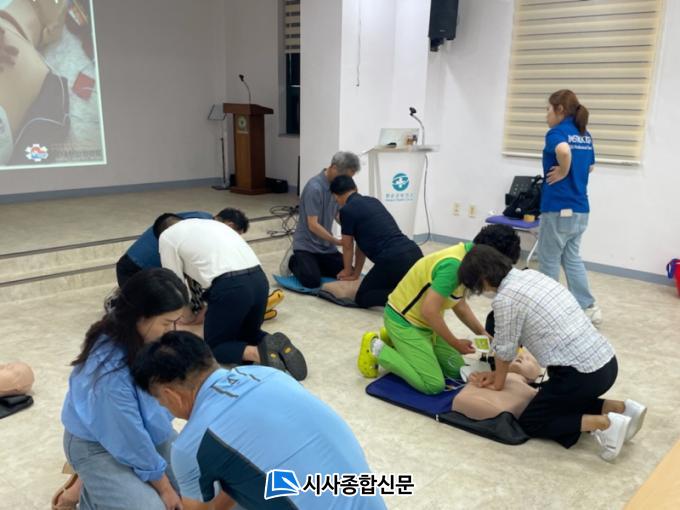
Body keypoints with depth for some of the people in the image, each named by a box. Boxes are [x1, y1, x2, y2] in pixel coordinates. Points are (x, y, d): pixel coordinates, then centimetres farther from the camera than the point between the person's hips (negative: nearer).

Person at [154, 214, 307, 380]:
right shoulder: (209, 223, 32)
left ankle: (257, 354, -14)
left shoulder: (166, 236, 14)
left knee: (214, 346, 14)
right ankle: (278, 346, 0)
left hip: (229, 286, -6)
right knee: (247, 334, 29)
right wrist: (208, 310, 47)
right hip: (259, 279, 6)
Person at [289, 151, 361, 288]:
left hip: (326, 245, 7)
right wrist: (337, 241, -26)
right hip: (306, 245, -7)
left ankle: (316, 264, 20)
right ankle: (294, 263, 10)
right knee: (312, 281, -21)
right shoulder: (314, 188, -25)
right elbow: (313, 225, -26)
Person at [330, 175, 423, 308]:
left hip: (393, 260, -8)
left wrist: (348, 271, 35)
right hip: (414, 253, 8)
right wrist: (356, 273, 39)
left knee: (362, 297, 12)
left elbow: (348, 247, 15)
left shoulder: (346, 210, 2)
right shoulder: (373, 201, 24)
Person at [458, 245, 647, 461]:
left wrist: (498, 382, 17)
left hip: (582, 373, -9)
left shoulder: (504, 299, -15)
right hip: (606, 361, 9)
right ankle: (619, 408, 16)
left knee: (530, 422, 12)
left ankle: (603, 424, -3)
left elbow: (505, 350, -2)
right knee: (560, 401, 31)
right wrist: (497, 373, 23)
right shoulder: (530, 275, 11)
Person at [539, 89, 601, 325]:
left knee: (549, 261, 6)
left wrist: (563, 172, -19)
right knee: (572, 258, 19)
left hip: (558, 208, -8)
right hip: (580, 209, 8)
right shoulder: (585, 135, 12)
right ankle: (589, 307, 19)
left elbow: (563, 150, -35)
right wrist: (573, 173, 9)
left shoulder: (556, 132, -12)